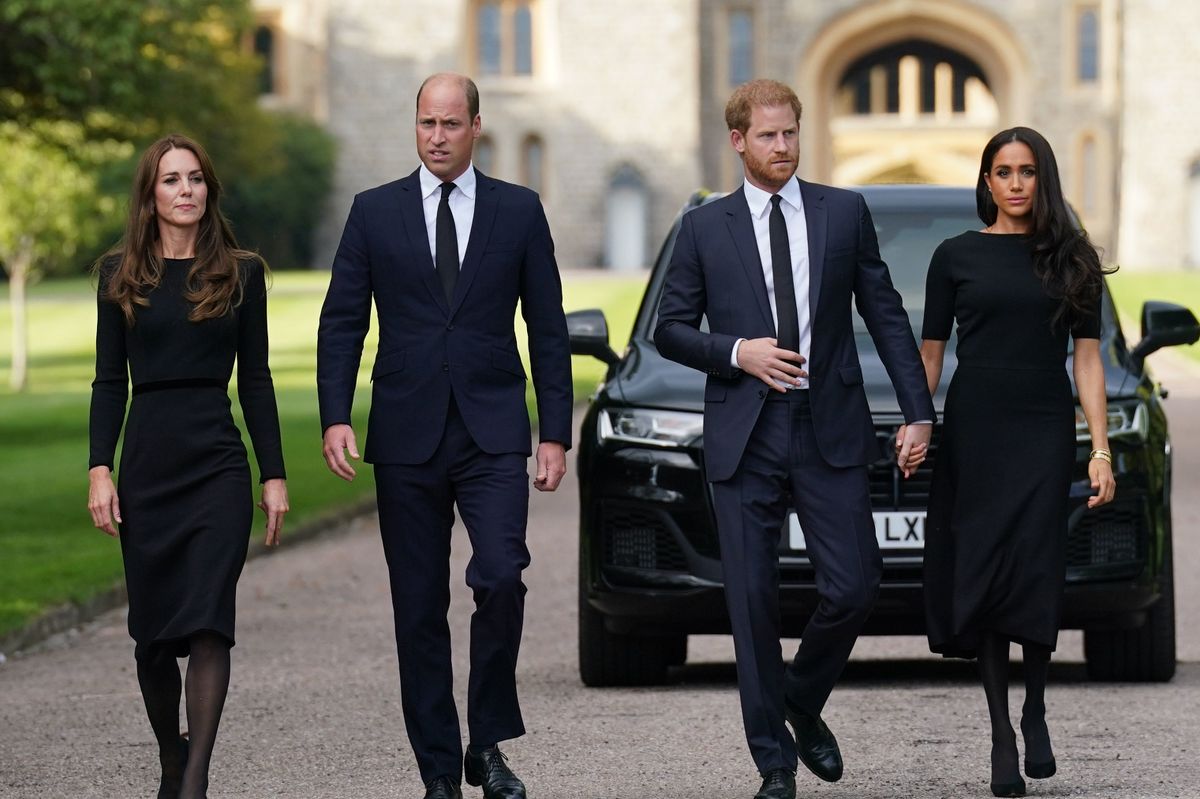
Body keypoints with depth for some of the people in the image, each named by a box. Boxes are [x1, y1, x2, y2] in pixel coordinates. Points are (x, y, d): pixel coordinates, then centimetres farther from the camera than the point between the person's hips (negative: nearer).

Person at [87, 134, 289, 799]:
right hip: (147, 466, 1)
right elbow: (109, 380, 6)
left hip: (219, 465, -1)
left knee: (207, 621, -13)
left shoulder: (240, 273, 6)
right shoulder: (121, 273, 7)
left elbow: (255, 380, 7)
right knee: (152, 630, 6)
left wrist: (274, 475, 3)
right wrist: (100, 470, -3)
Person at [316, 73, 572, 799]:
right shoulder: (375, 212, 6)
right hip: (407, 436, 1)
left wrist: (556, 433, 1)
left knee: (501, 579, -19)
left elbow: (548, 329, 6)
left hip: (493, 435, -1)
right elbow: (342, 323, 5)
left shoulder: (519, 211, 5)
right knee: (420, 609, 3)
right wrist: (336, 417, -8)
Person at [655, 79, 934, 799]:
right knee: (753, 601, -1)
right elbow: (670, 328, 8)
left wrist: (919, 413, 3)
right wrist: (736, 352, -9)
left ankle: (803, 703, 23)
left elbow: (886, 316, 8)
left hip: (830, 433, 1)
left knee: (853, 587, -6)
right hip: (744, 438, 0)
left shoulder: (845, 214, 7)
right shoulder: (705, 228, 6)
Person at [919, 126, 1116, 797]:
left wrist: (1101, 451, -2)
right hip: (974, 431, 0)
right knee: (982, 575, -2)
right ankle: (1002, 735, 3)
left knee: (1035, 572, -11)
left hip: (1044, 429, 0)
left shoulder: (1071, 258, 7)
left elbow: (1088, 358, 4)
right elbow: (930, 352, 7)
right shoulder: (957, 256, 6)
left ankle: (1036, 712, 10)